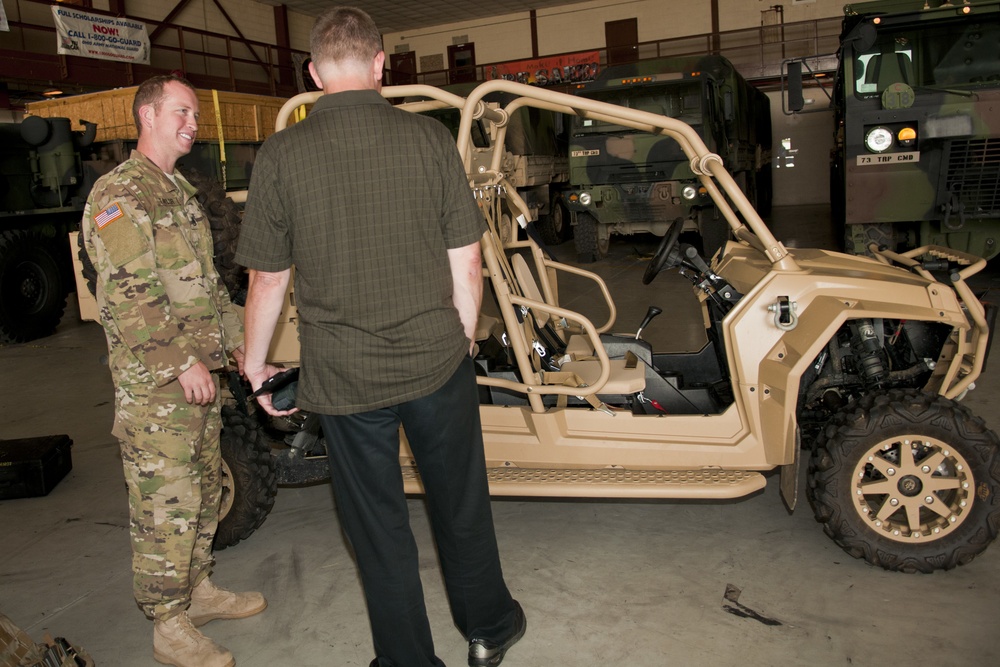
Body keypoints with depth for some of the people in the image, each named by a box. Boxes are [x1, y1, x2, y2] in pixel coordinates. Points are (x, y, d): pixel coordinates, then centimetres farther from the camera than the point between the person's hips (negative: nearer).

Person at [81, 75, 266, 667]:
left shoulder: (181, 191, 19)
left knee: (204, 488, 18)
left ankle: (199, 590, 34)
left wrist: (239, 346, 16)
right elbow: (129, 294, -20)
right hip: (153, 382, -9)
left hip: (199, 374, 9)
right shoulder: (120, 193, -11)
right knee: (167, 503, -2)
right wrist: (182, 363, -21)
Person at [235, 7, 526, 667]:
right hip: (437, 363, 1)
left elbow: (268, 279, -2)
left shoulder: (281, 154, -7)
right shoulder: (430, 136, -5)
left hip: (343, 377, -1)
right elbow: (466, 260, -2)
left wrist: (256, 365, 13)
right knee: (461, 504, 20)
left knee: (378, 527, 15)